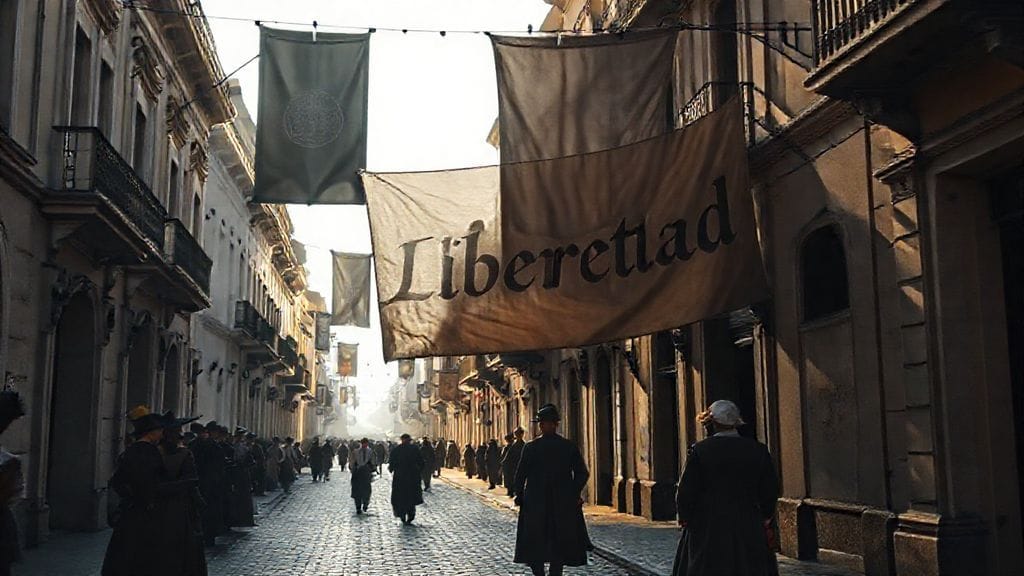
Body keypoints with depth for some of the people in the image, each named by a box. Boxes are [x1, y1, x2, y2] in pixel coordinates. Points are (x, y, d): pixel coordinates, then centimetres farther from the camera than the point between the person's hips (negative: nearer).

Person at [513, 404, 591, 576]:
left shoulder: (530, 448, -8)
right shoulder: (570, 447, -3)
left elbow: (520, 475, -7)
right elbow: (582, 473, -2)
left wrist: (519, 496, 7)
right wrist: (573, 494, 9)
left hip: (535, 504, -2)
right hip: (563, 505, 2)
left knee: (535, 544, 9)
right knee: (559, 546, 10)